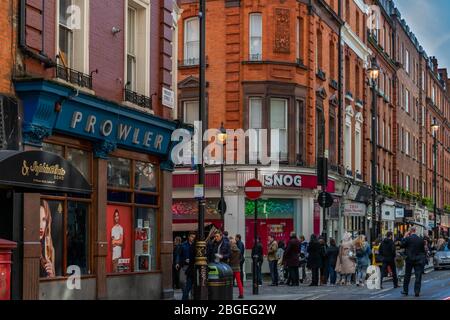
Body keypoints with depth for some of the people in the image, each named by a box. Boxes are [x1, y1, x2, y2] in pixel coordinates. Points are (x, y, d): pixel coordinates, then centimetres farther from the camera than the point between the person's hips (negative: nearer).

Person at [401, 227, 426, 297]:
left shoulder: (408, 238, -11)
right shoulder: (421, 240, -1)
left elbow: (402, 245, -2)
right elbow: (423, 250, 4)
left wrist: (404, 237, 1)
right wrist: (422, 258, 14)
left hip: (410, 259, -1)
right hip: (419, 260, 1)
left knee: (407, 275, 12)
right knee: (418, 276, 2)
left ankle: (405, 290, 18)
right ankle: (417, 292, -3)